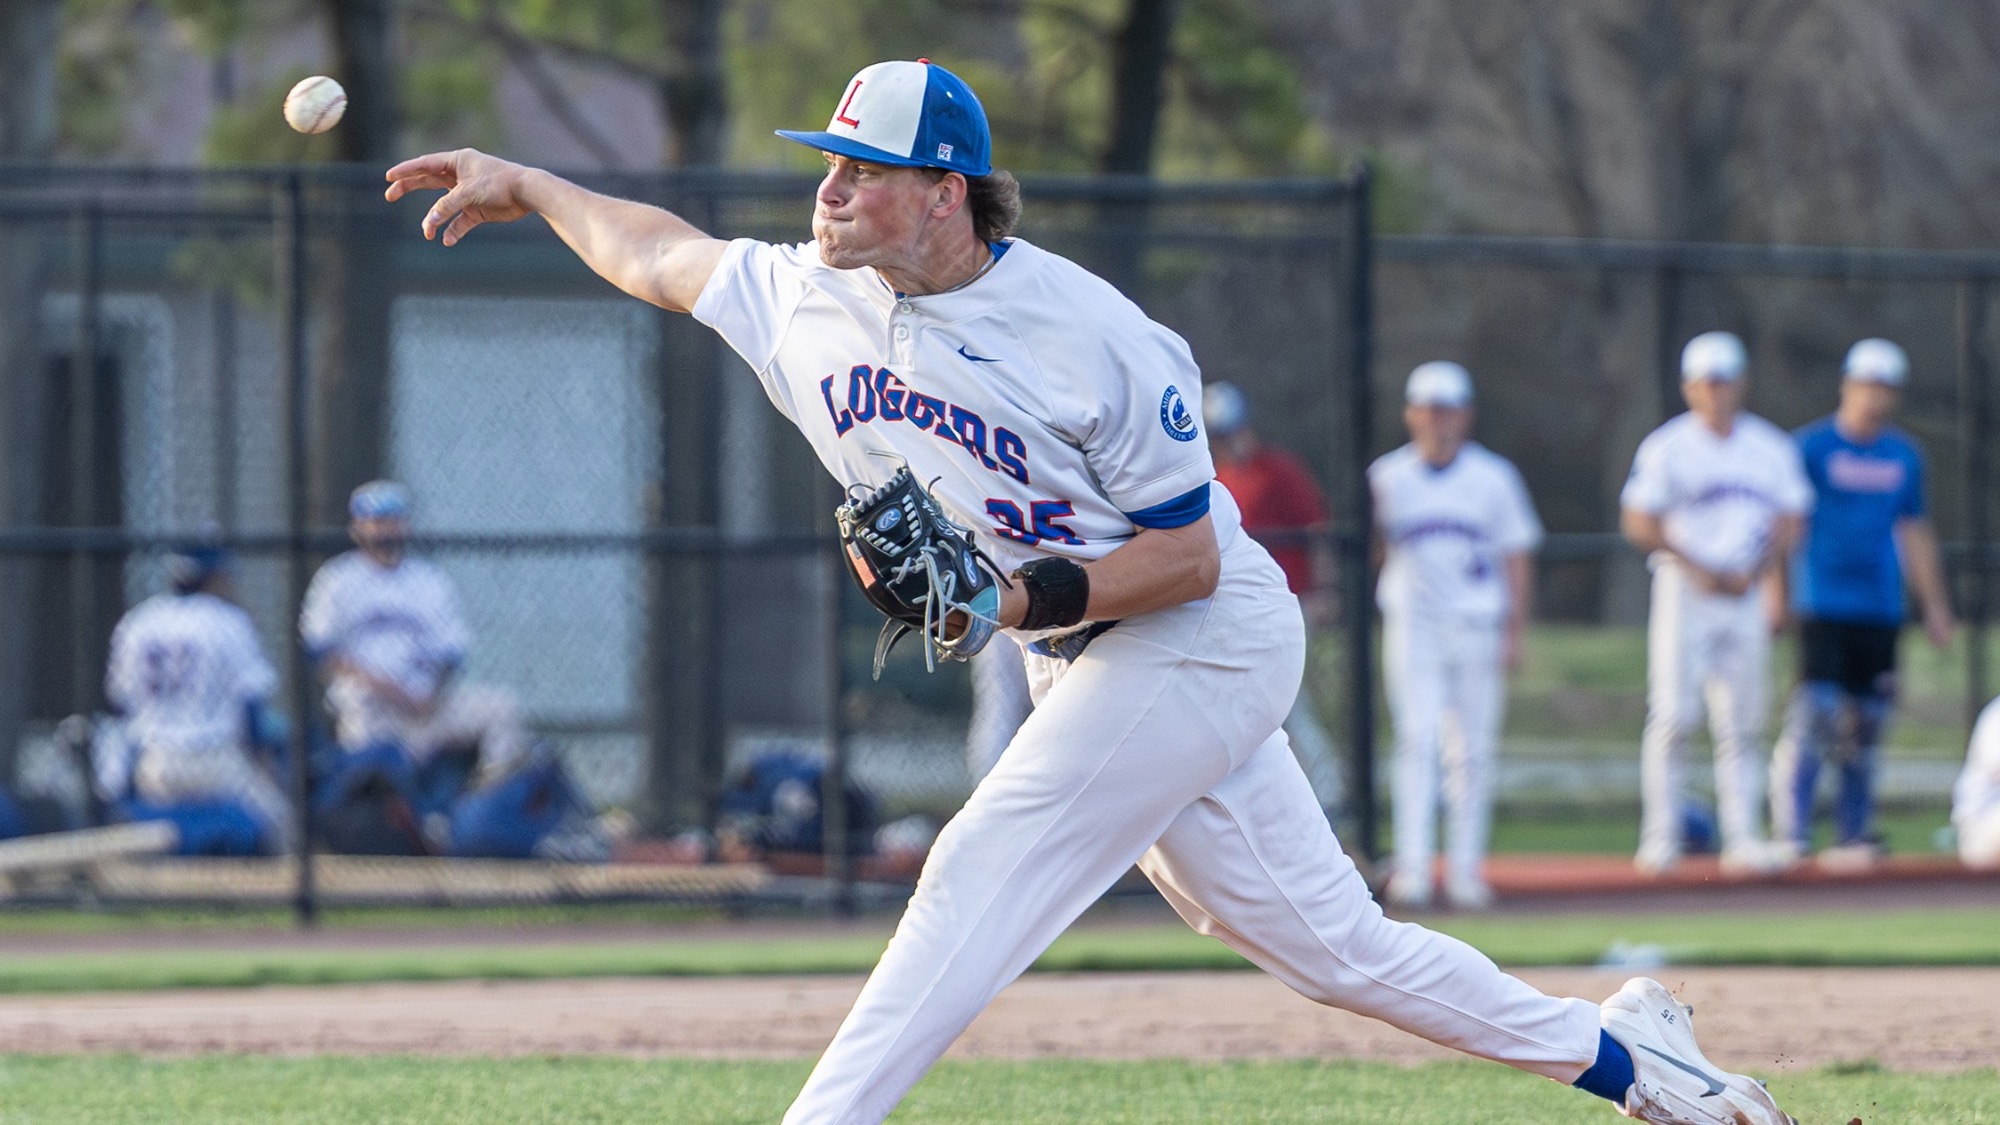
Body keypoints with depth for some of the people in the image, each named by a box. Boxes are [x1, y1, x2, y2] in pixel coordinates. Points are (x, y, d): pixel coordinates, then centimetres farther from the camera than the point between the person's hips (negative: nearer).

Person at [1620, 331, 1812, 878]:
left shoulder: (1771, 448, 10)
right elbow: (1639, 521, -5)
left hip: (1746, 593, 4)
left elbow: (1788, 522, 12)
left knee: (1741, 724, 2)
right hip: (1684, 588, -4)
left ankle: (1743, 838, 2)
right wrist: (1698, 569, -14)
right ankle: (1661, 838, -4)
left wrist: (1753, 572, -5)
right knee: (1673, 715, -8)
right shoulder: (1668, 448, -2)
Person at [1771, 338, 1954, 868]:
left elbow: (1914, 532, 20)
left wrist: (1934, 606, 18)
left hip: (1880, 609, 5)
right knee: (1814, 715, -14)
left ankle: (1854, 836, 11)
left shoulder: (1903, 456, 13)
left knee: (1866, 725, 5)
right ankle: (1790, 834, -14)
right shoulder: (1811, 447, -2)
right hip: (1822, 606, -5)